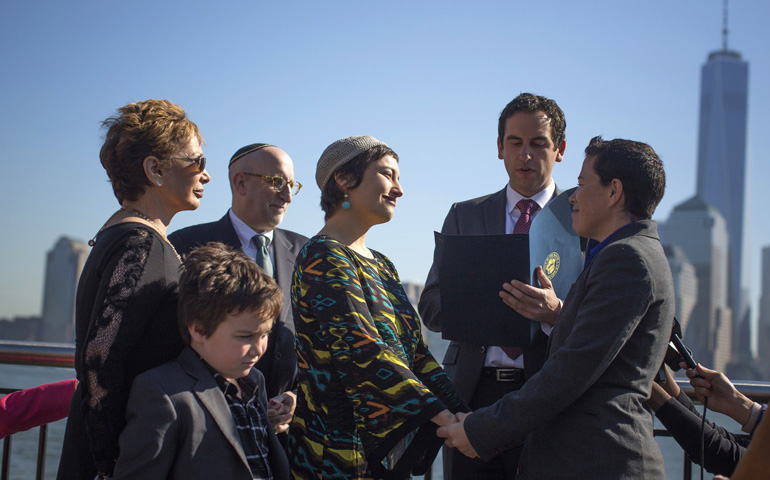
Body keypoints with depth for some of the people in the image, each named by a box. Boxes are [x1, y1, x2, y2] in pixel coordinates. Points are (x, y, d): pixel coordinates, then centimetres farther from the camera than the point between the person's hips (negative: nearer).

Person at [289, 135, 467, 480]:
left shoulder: (380, 266, 14)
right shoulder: (324, 258, -14)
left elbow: (414, 351, 9)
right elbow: (361, 351, -24)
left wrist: (461, 413, -4)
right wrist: (444, 416, -25)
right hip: (344, 452, -8)